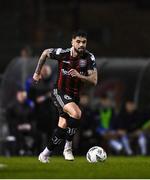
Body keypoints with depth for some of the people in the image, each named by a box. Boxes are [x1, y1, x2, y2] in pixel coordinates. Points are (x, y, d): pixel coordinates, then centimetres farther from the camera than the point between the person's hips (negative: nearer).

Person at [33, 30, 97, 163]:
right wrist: (38, 72, 13)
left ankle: (46, 153, 19)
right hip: (59, 92, -4)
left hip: (75, 95, 4)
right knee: (76, 113, -29)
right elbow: (45, 53, 4)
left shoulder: (89, 58, -12)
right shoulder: (62, 53, -16)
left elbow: (94, 80, -14)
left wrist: (79, 75, -31)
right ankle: (68, 147, -15)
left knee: (63, 126, 2)